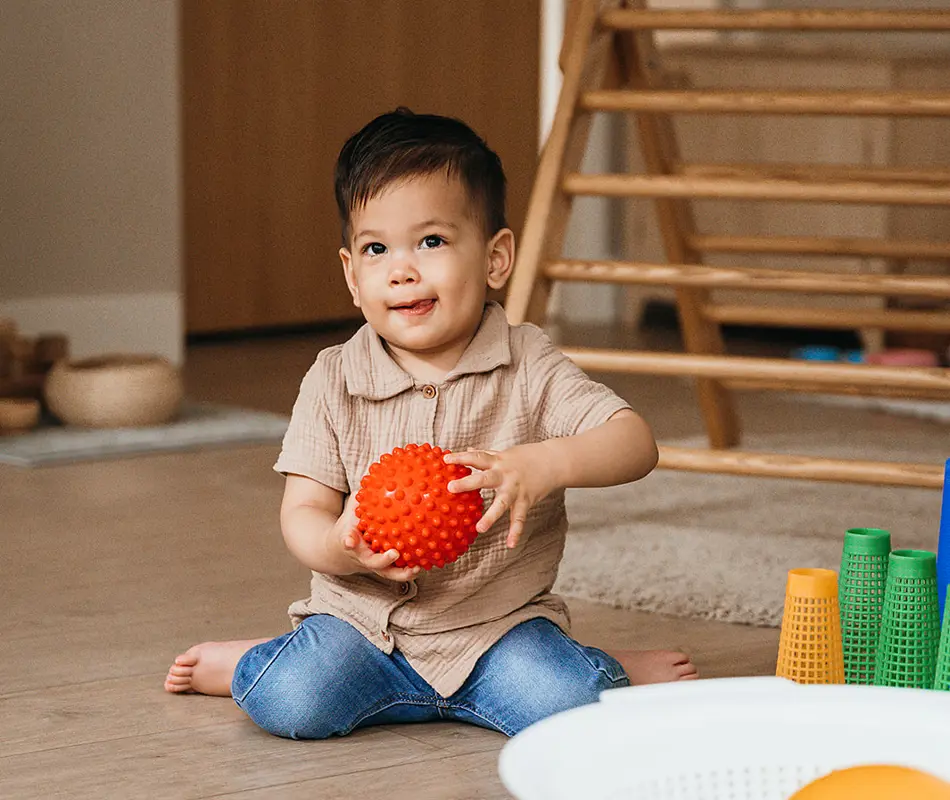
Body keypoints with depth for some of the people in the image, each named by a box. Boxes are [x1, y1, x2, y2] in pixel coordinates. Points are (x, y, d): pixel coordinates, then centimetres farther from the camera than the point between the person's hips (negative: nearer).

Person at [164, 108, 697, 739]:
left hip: (499, 618, -1)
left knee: (570, 708, -27)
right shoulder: (334, 380, -1)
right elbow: (303, 511, -2)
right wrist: (338, 548, -27)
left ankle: (614, 672, 7)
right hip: (363, 617, 1)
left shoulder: (528, 366, -4)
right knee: (289, 701, -26)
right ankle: (246, 664, 8)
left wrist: (541, 464, -32)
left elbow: (636, 444, -12)